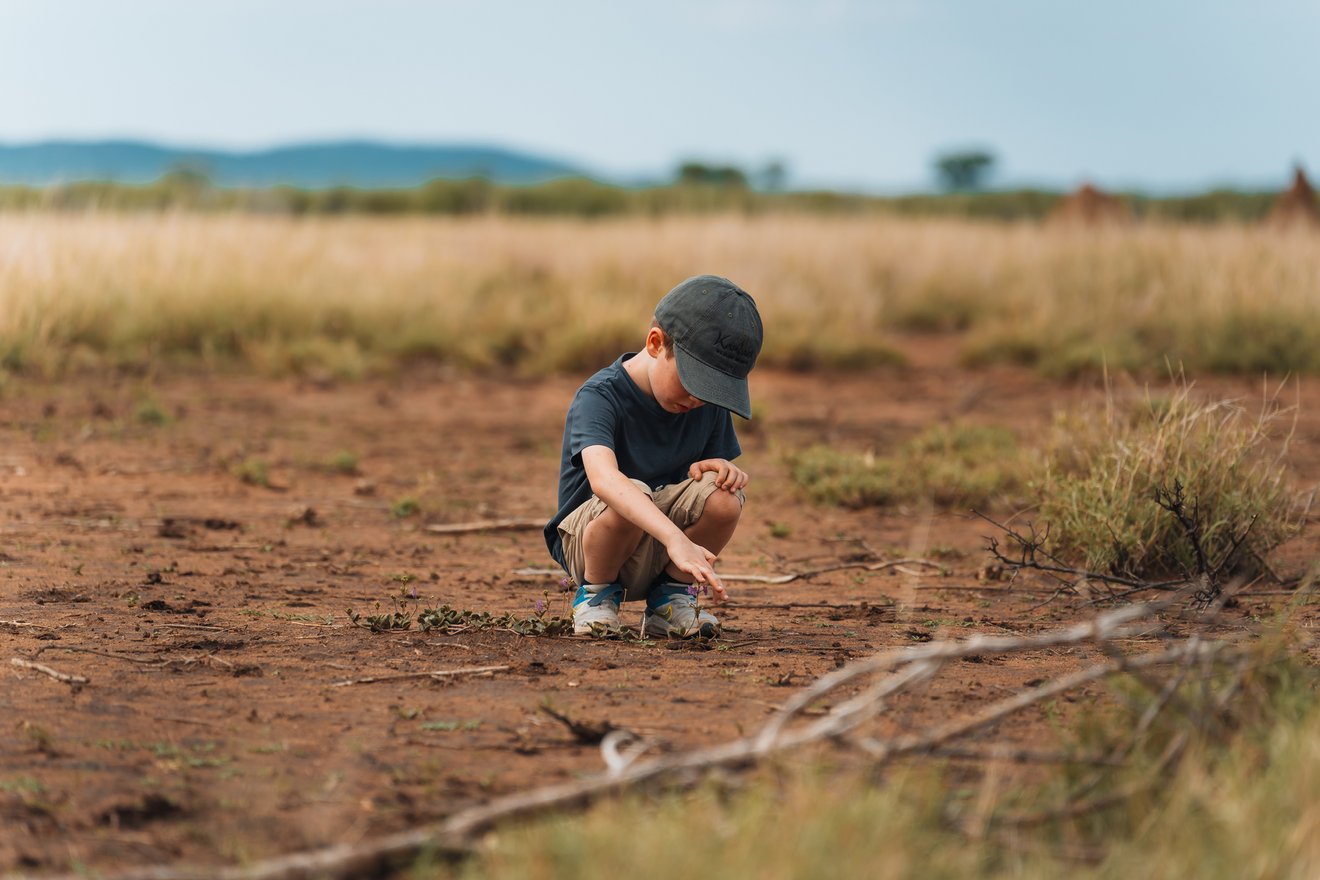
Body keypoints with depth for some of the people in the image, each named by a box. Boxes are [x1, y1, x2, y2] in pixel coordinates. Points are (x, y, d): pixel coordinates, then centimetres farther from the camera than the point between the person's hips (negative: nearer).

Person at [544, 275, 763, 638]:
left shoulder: (709, 405, -2)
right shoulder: (598, 398, -23)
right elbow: (602, 477, -41)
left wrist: (724, 469, -20)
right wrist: (676, 539, -55)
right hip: (587, 538, -5)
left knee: (725, 494, -24)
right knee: (632, 493, -37)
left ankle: (671, 595, 0)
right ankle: (596, 593, -8)